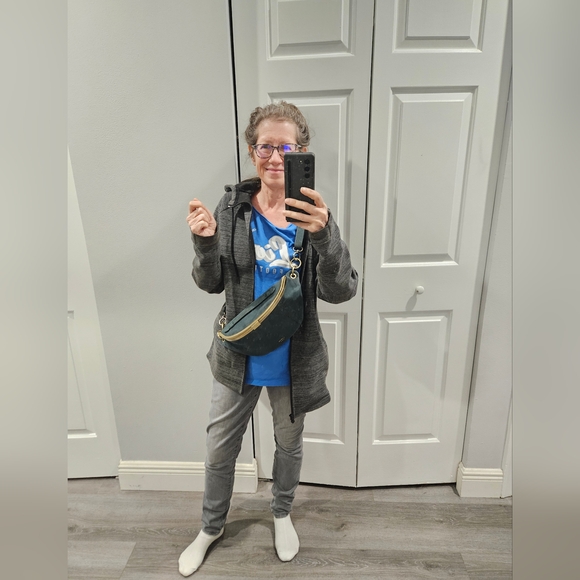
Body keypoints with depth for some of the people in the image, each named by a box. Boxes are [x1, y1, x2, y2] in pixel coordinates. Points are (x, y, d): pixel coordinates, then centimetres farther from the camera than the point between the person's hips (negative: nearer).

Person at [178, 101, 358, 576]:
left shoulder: (314, 212, -12)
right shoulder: (232, 206, -8)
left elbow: (341, 292, -21)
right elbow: (211, 284, -3)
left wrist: (323, 234, -38)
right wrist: (205, 241, -23)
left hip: (294, 359, 0)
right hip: (238, 355, 1)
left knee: (289, 442, 24)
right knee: (220, 448, 19)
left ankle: (282, 513, 56)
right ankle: (212, 526, 50)